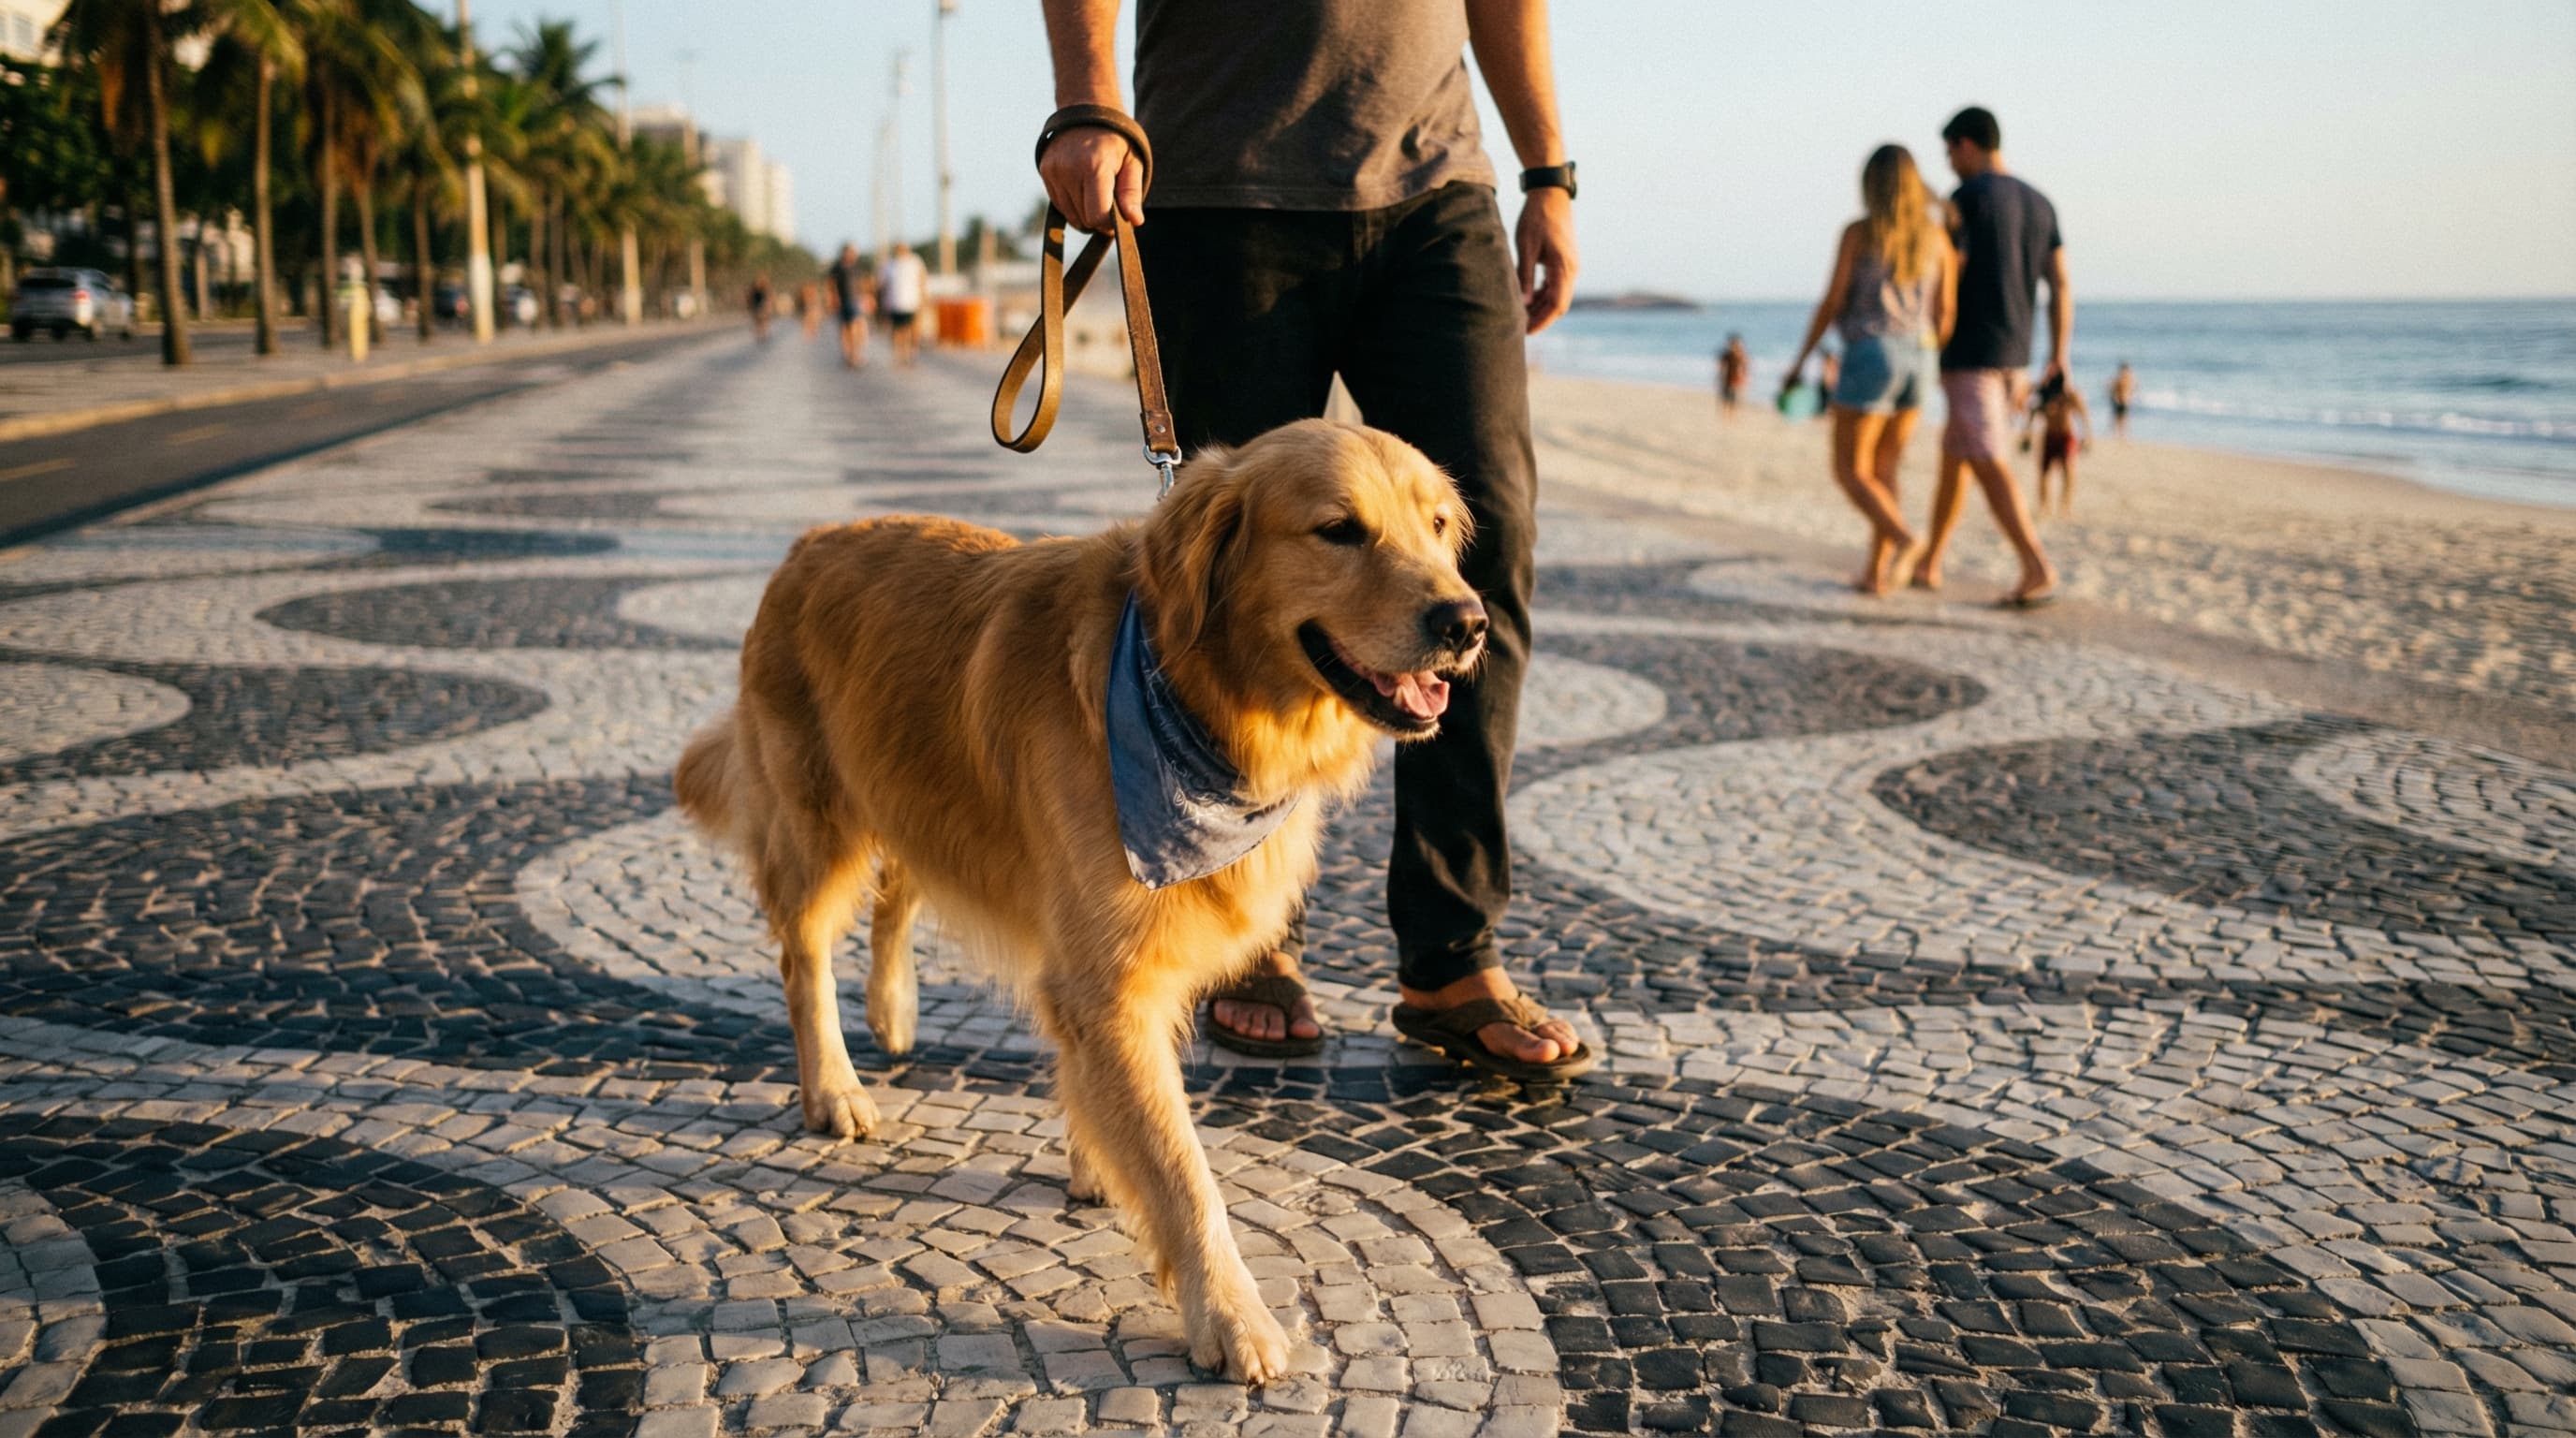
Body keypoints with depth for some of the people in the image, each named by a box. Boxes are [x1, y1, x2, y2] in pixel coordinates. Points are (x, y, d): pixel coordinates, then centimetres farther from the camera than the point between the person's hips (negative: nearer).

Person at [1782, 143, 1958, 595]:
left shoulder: (1857, 232, -7)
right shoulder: (1937, 236, 6)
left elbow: (1832, 301, -9)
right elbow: (1946, 312, 6)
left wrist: (1800, 359, 3)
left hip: (1869, 357, -5)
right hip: (1916, 360, 5)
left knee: (1850, 473, 0)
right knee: (1882, 470, 16)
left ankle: (1906, 541, -23)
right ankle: (1876, 572, 11)